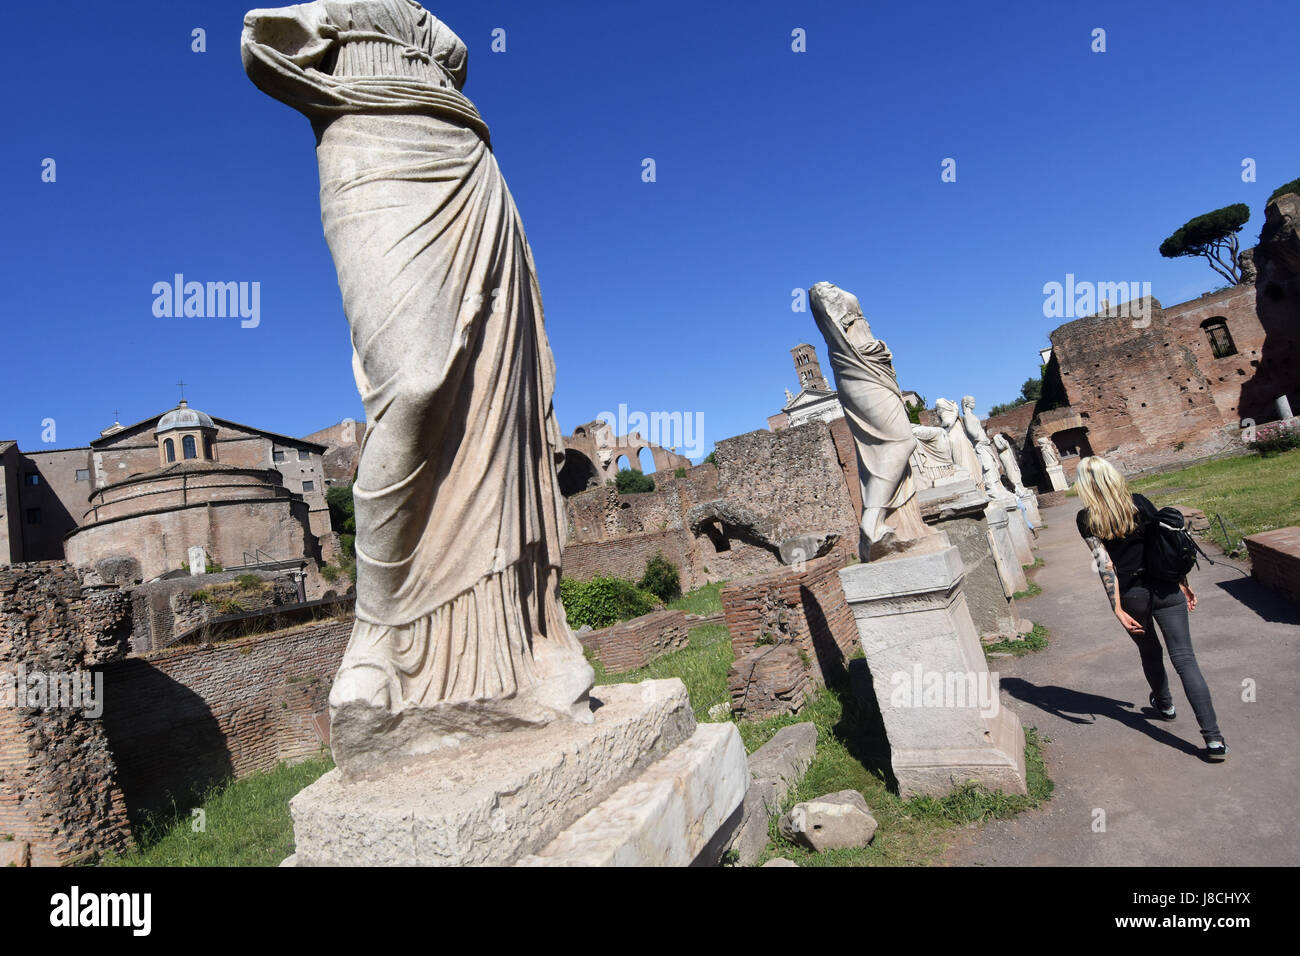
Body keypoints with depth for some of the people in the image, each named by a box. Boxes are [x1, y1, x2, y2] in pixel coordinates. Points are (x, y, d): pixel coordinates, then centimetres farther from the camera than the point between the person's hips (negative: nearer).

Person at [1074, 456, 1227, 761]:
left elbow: (1104, 564, -14)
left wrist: (1117, 610, -13)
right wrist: (1184, 583, 14)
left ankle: (1164, 704, 48)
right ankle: (1214, 738, -6)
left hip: (1131, 595, -1)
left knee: (1150, 653, 23)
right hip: (1165, 587, 2)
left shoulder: (1087, 519, -9)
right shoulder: (1139, 503, 1)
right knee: (1184, 658, 0)